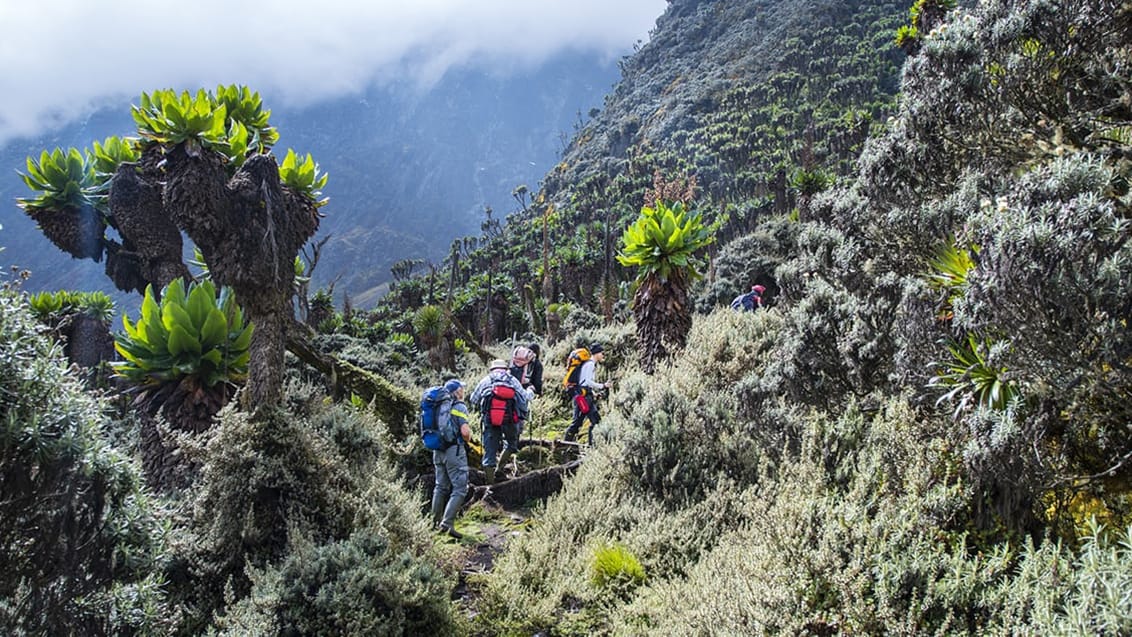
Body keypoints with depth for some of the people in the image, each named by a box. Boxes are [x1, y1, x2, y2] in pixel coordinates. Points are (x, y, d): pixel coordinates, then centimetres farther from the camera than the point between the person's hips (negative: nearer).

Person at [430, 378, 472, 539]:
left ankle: (436, 522, 23)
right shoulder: (459, 406, -11)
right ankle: (447, 524, -12)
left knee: (441, 487, 17)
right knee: (459, 489, -4)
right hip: (454, 450, -8)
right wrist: (467, 440, 2)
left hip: (438, 450, 8)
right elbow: (465, 431, -18)